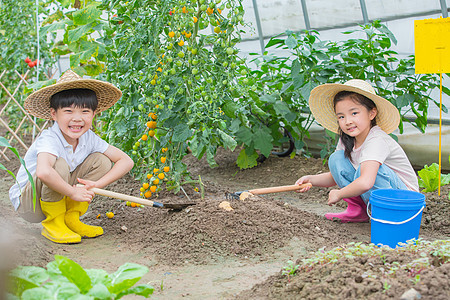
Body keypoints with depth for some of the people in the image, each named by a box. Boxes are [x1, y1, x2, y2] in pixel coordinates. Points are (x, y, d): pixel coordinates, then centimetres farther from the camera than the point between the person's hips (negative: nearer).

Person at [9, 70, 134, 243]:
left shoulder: (89, 138, -8)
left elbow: (126, 161, -5)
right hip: (27, 204, -6)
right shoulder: (49, 140, -28)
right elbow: (43, 172, -49)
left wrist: (97, 184, -18)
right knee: (59, 165, -34)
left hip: (58, 196, 6)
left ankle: (71, 218, -1)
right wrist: (73, 192, -34)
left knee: (101, 160, -7)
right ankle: (53, 223, -12)